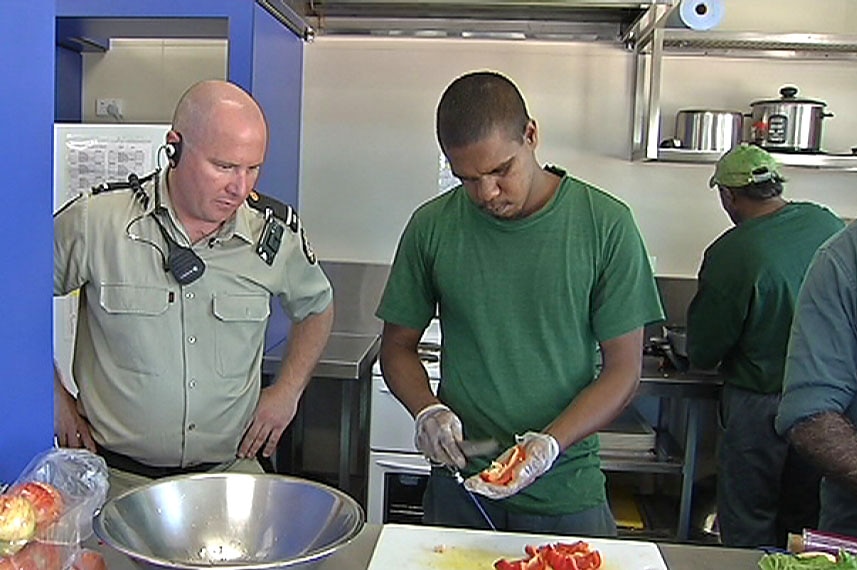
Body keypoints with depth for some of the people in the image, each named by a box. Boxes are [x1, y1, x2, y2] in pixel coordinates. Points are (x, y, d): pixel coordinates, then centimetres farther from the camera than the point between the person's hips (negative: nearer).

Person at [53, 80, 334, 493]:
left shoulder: (276, 233, -4)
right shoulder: (95, 222, -10)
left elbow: (317, 307, 17)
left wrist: (287, 391, 6)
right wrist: (55, 398, 2)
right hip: (116, 475, -2)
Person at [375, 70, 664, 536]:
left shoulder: (606, 224, -9)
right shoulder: (433, 226, -4)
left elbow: (623, 370, -6)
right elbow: (397, 346, 5)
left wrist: (550, 442, -20)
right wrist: (427, 410, -13)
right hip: (458, 486, 2)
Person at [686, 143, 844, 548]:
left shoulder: (729, 254, -21)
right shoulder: (827, 223, -4)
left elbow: (702, 354, -12)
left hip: (760, 405, -6)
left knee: (748, 531, 12)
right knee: (805, 525, 22)